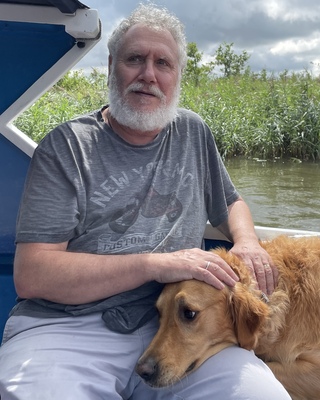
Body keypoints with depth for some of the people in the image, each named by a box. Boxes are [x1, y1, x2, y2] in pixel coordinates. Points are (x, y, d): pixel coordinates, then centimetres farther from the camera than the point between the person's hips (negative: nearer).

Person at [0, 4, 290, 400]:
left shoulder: (193, 132, 13)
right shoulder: (65, 146, -1)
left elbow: (230, 202, 28)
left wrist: (247, 241, 4)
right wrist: (156, 264, -16)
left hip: (173, 322, 4)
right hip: (68, 328, -3)